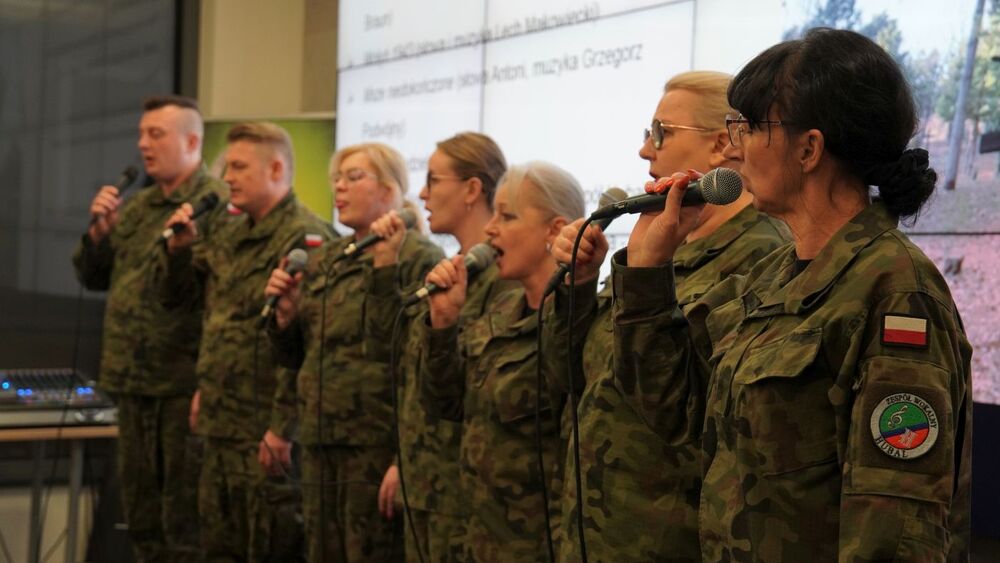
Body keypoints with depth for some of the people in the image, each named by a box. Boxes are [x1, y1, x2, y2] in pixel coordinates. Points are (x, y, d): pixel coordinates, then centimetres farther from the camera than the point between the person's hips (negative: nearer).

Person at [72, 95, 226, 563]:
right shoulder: (135, 208, 15)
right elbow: (93, 278, 21)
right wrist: (99, 230, 2)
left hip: (184, 383, -8)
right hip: (132, 382, 8)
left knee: (185, 523, 0)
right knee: (142, 517, 16)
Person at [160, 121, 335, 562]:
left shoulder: (306, 239, -15)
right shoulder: (229, 235, 14)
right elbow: (175, 294, 24)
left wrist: (284, 427, -23)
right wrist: (179, 247, 5)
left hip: (266, 432, -9)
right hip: (221, 426, 9)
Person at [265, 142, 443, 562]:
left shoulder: (417, 259, -9)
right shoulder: (325, 264, 15)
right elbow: (294, 357, 21)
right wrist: (287, 313, 1)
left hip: (379, 444, -7)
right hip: (320, 440, 7)